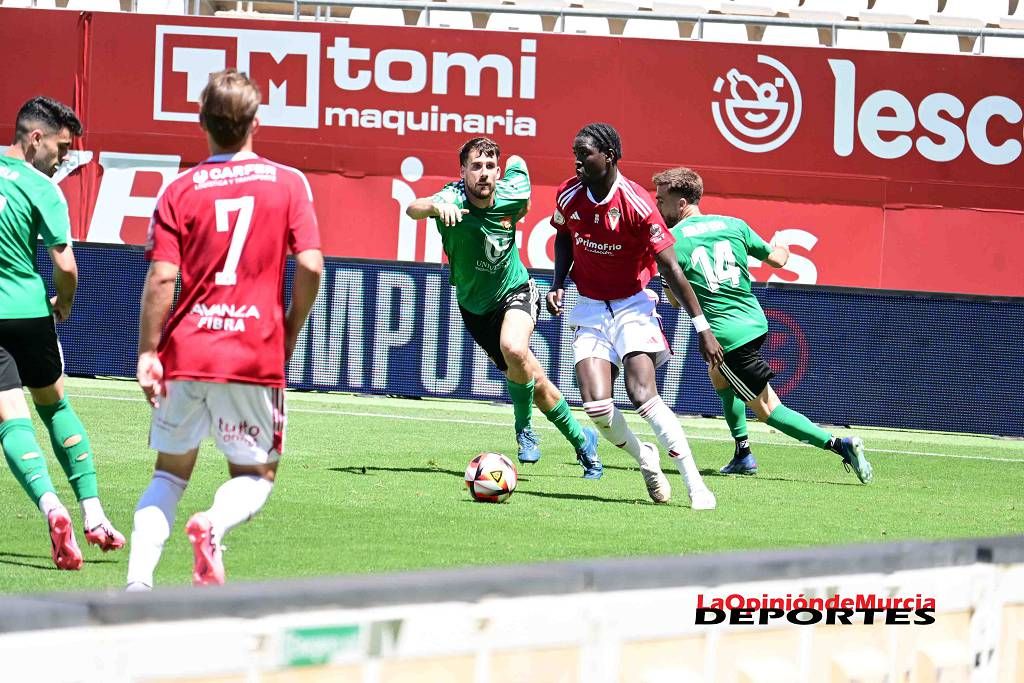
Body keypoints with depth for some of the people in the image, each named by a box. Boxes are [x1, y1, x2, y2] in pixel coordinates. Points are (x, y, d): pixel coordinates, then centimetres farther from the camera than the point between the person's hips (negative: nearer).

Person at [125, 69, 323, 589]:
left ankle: (139, 580, -2)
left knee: (169, 473, 17)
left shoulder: (180, 191, 1)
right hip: (257, 356, -1)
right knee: (256, 476, 13)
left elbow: (161, 278, -7)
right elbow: (310, 267, -6)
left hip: (186, 352, 1)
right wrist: (289, 334, 8)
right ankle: (213, 526, -21)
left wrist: (148, 354, -3)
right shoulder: (287, 184, 1)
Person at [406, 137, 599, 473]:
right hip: (475, 305, 1)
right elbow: (413, 209, -49)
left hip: (515, 291, -1)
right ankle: (580, 440, 29)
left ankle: (524, 428, -10)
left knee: (513, 348, -32)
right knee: (535, 383, 6)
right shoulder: (454, 199, -26)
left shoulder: (510, 195, -18)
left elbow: (517, 163, 6)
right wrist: (435, 207, -69)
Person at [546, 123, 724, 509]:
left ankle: (696, 486, -17)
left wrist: (702, 327, -20)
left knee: (643, 395, -23)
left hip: (633, 306, -4)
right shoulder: (569, 195, -5)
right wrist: (559, 284, 4)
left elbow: (670, 268, -18)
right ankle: (644, 459, 16)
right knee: (597, 405, -15)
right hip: (590, 308, 4)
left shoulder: (636, 204, -20)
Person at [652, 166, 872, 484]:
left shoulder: (671, 241, -8)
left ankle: (838, 445, -13)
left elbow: (675, 299, -3)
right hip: (755, 322, 7)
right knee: (718, 375, 33)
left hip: (725, 335, -7)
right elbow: (777, 259, 12)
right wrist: (784, 249, 35)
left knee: (767, 409, 0)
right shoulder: (733, 225, 5)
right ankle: (743, 455, 29)